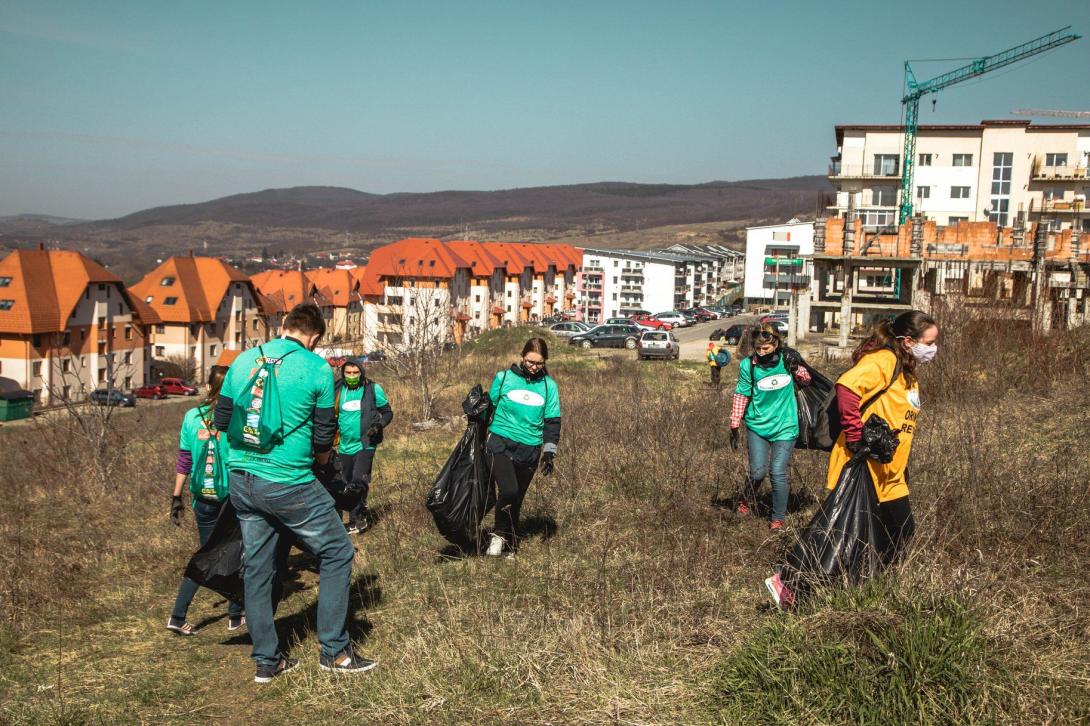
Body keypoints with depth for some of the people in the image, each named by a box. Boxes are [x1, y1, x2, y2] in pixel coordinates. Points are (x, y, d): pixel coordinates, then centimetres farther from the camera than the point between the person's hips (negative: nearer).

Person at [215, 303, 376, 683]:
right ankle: (334, 650, 10)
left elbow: (221, 419, 11)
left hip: (241, 480, 6)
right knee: (337, 553, 9)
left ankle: (266, 660, 22)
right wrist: (320, 457, 17)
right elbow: (324, 435, -4)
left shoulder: (244, 360, 6)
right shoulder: (317, 368, -7)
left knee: (257, 567, 14)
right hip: (289, 485, -6)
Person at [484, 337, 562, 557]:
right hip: (500, 445, -2)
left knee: (516, 500, 10)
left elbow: (552, 421, 8)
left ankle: (510, 546, 26)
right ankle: (499, 534, 1)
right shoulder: (503, 378, -1)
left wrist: (549, 452, 1)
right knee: (508, 491, -22)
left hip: (530, 450, 2)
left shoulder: (549, 386, 4)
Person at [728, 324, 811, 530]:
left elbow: (806, 381, 11)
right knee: (758, 472, -4)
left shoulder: (787, 358, -4)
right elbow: (741, 396, 1)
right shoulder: (748, 365, -7)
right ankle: (745, 502, 27)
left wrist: (796, 367, -10)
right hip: (757, 426, 0)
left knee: (778, 473, -5)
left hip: (785, 426, 0)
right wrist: (734, 426, 2)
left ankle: (778, 519, 12)